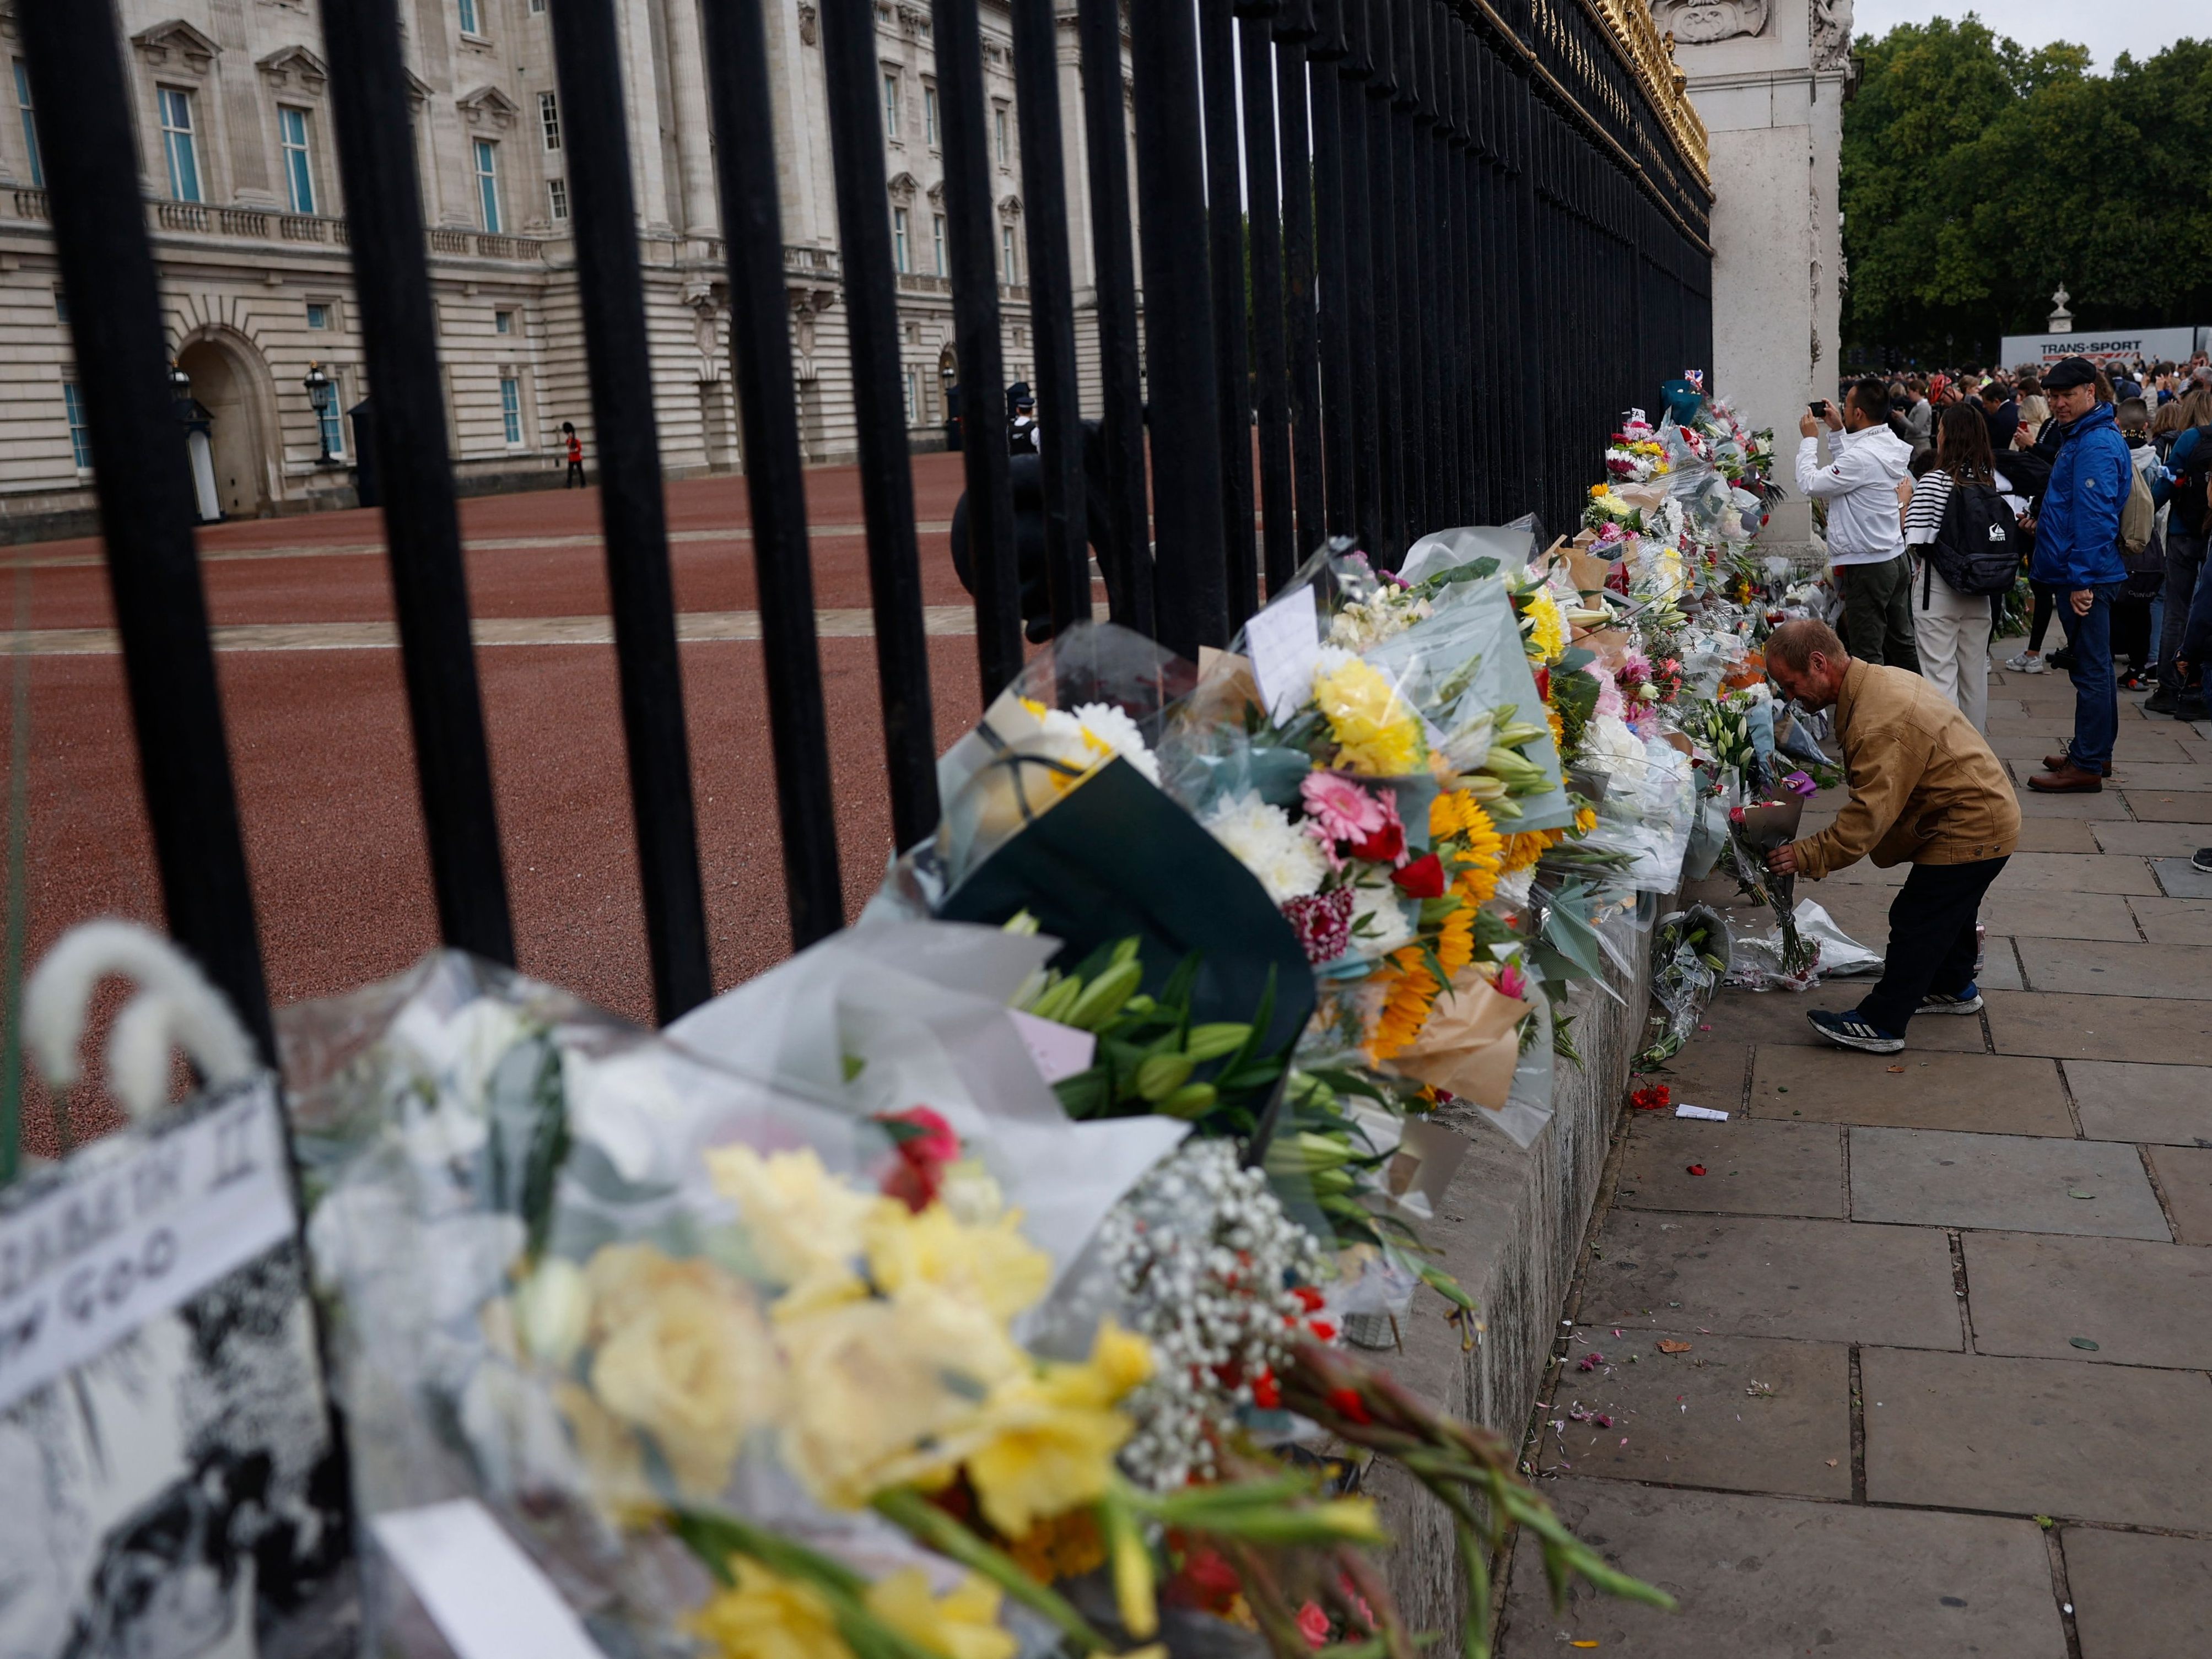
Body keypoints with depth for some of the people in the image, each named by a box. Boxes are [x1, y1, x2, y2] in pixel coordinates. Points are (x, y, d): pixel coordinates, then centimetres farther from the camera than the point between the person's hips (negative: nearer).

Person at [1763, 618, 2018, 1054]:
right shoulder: (1882, 678, 2)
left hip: (1969, 829, -10)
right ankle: (1953, 986, 47)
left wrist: (1808, 856, -23)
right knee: (1950, 909, 27)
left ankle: (1881, 1024, 6)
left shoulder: (1879, 724, -31)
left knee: (1915, 921, -3)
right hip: (1988, 811, 10)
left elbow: (1869, 815, -29)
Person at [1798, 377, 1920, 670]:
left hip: (1866, 567, -10)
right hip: (1896, 558, 10)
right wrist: (1838, 432, 16)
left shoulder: (1862, 456, -23)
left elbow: (1811, 484, -18)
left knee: (1868, 655, -2)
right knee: (1901, 644, 17)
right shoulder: (1890, 444, 7)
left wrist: (1809, 439, -5)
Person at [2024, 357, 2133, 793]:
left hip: (2088, 576, -11)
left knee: (2091, 668, -6)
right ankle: (2096, 752, 28)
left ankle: (2087, 765, -1)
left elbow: (2094, 518, -23)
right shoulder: (2081, 437, 16)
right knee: (2093, 664, 17)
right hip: (2087, 573, 11)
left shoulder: (2096, 445, -18)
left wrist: (2081, 579, -25)